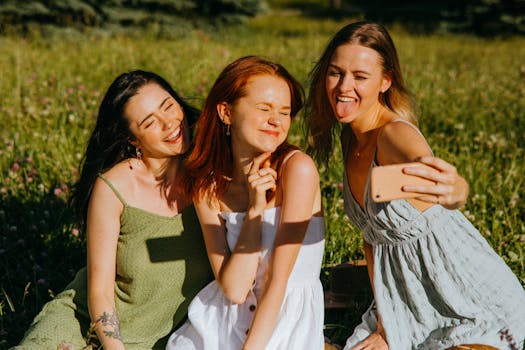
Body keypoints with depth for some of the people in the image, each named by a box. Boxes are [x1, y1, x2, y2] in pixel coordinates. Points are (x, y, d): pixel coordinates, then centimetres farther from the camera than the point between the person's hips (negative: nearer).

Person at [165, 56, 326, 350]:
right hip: (223, 323, 2)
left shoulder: (297, 168, -14)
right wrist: (254, 209, -18)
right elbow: (234, 289, -10)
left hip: (289, 325, -2)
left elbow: (279, 279, -14)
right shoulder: (208, 187, -1)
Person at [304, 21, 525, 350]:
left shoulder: (396, 135, -26)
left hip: (476, 306, -7)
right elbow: (372, 230, 3)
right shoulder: (352, 138, -2)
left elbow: (455, 189, -48)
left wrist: (452, 190, -72)